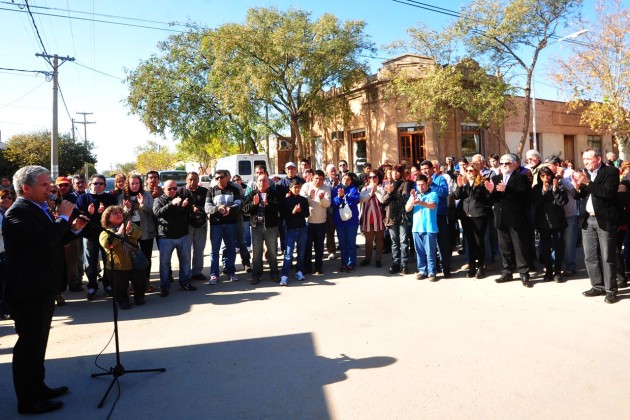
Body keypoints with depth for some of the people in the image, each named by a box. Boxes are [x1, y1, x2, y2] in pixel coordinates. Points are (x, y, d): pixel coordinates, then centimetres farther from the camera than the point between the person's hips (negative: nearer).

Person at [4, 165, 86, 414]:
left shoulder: (37, 209, 13)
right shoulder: (18, 212, -18)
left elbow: (54, 240, 19)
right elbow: (46, 239, -32)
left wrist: (73, 229, 2)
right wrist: (64, 216, -20)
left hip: (43, 287, 10)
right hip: (28, 290, -10)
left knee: (38, 341, 19)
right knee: (29, 342, 0)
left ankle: (37, 387, 34)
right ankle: (28, 400, 13)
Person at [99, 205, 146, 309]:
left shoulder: (130, 225, 6)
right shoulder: (106, 231, -3)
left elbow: (139, 232, -15)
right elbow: (105, 243, -24)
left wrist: (131, 230, -36)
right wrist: (119, 234, -27)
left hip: (135, 263, 3)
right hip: (117, 266, -2)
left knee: (141, 283, 12)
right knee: (120, 288, 2)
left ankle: (139, 297, 37)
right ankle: (122, 301, 29)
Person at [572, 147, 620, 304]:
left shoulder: (611, 172, -6)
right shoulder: (583, 172, 10)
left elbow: (608, 193, -21)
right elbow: (579, 196, 9)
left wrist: (587, 182, -22)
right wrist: (577, 187, -10)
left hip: (604, 220, -6)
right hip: (587, 220, 6)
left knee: (607, 257, 0)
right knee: (590, 257, 10)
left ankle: (611, 290, 9)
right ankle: (598, 286, 21)